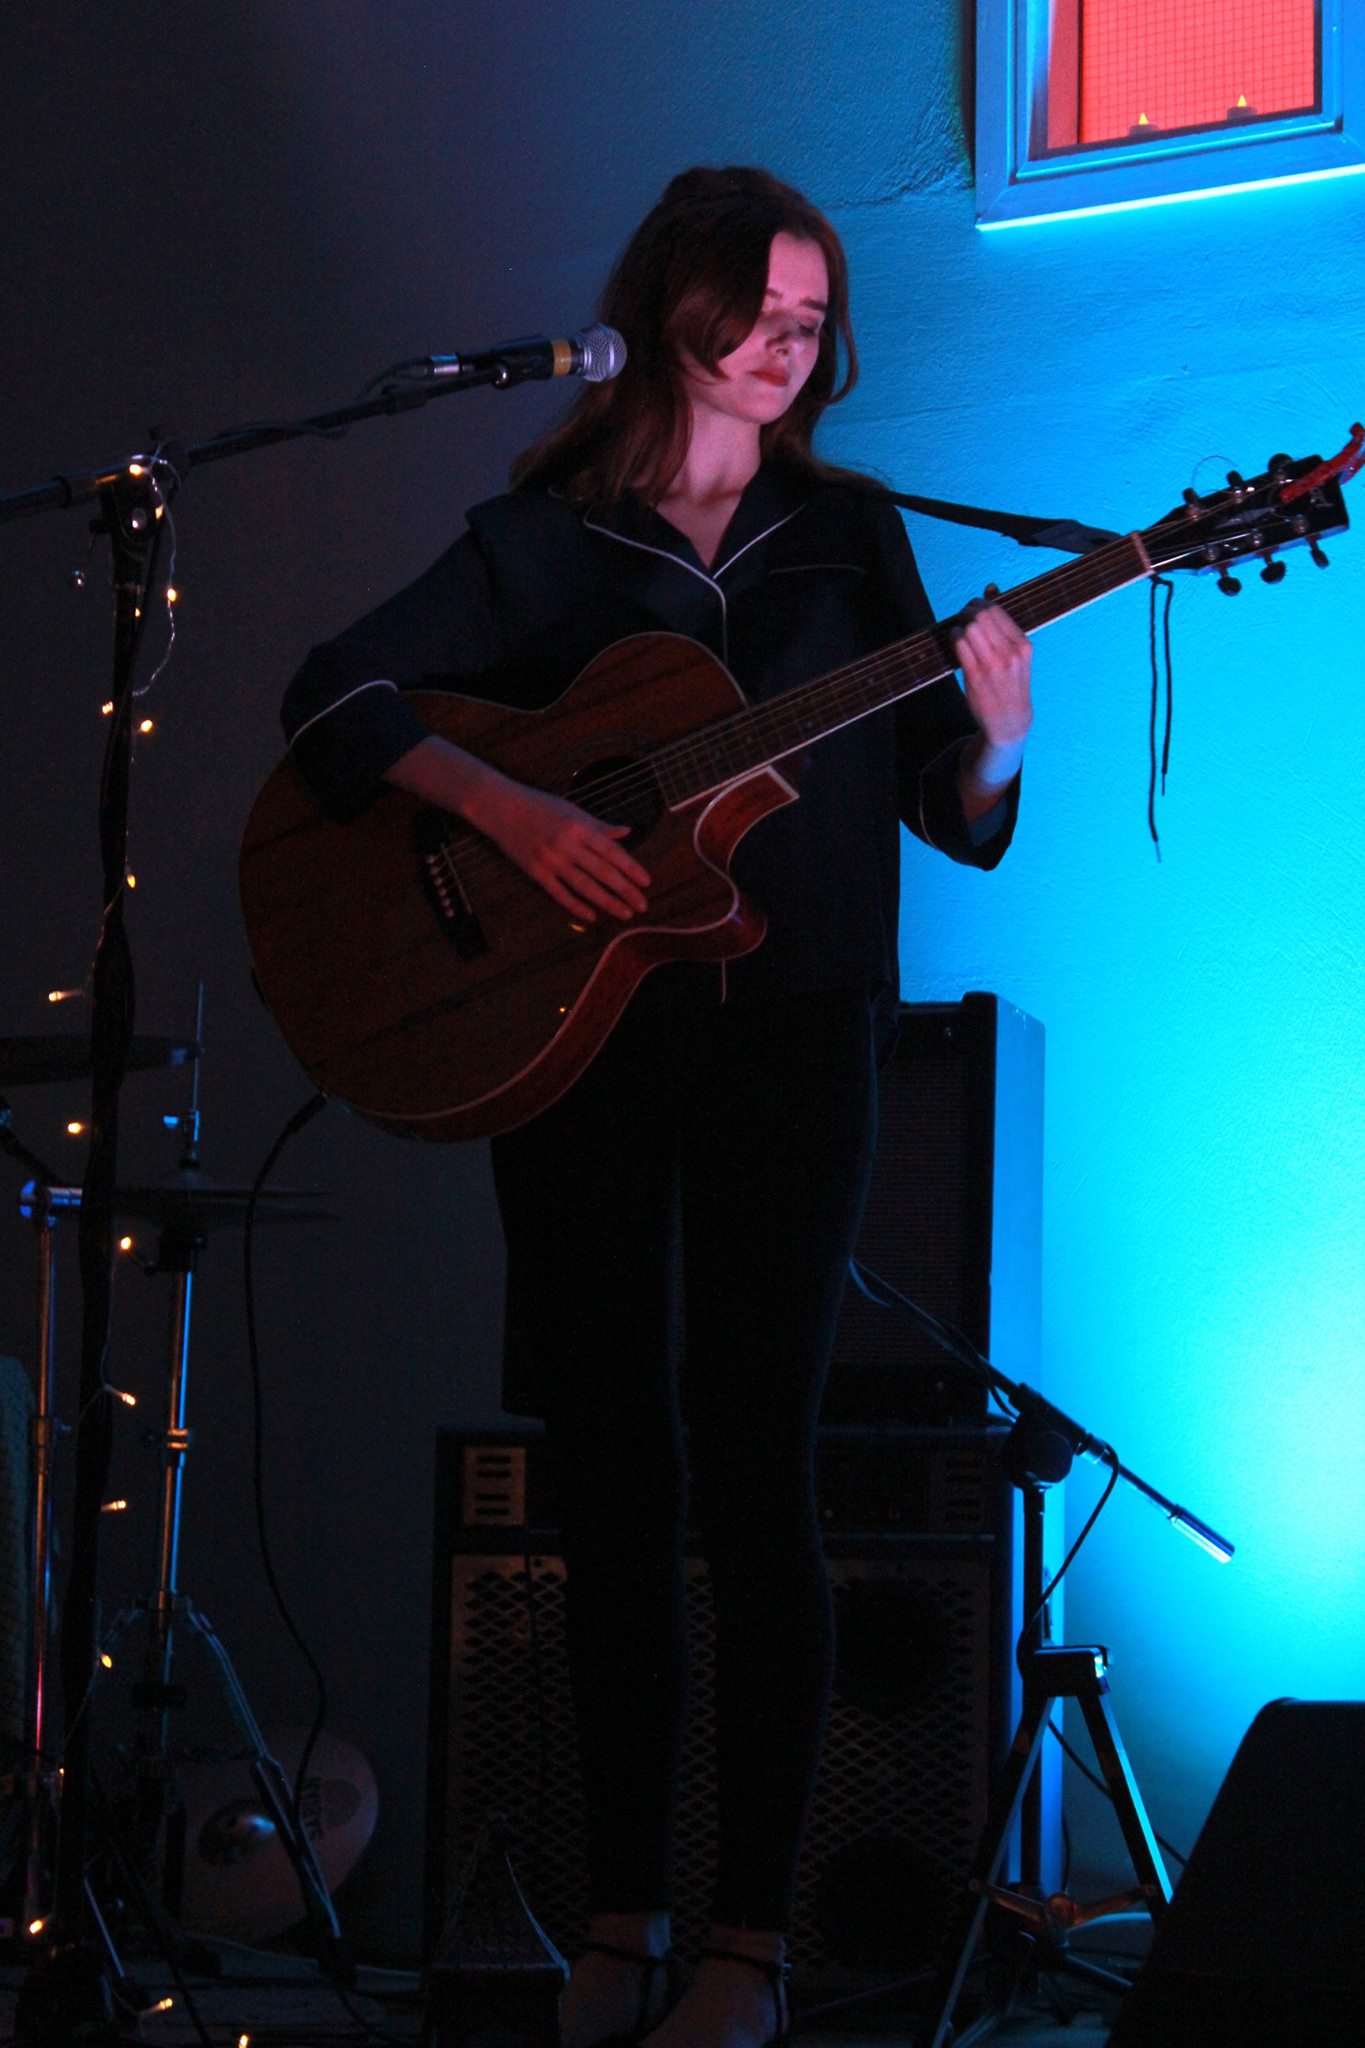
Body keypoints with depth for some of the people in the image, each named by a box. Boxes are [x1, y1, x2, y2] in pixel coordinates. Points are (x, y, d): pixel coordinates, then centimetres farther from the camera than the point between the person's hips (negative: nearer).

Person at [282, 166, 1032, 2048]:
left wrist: (991, 746, -14)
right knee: (615, 1485, 2)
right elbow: (334, 695, -3)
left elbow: (950, 821, 8)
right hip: (578, 1043, 0)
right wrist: (510, 809, -17)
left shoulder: (848, 534, 10)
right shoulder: (544, 543, 7)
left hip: (791, 1046, 0)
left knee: (755, 1481, -6)